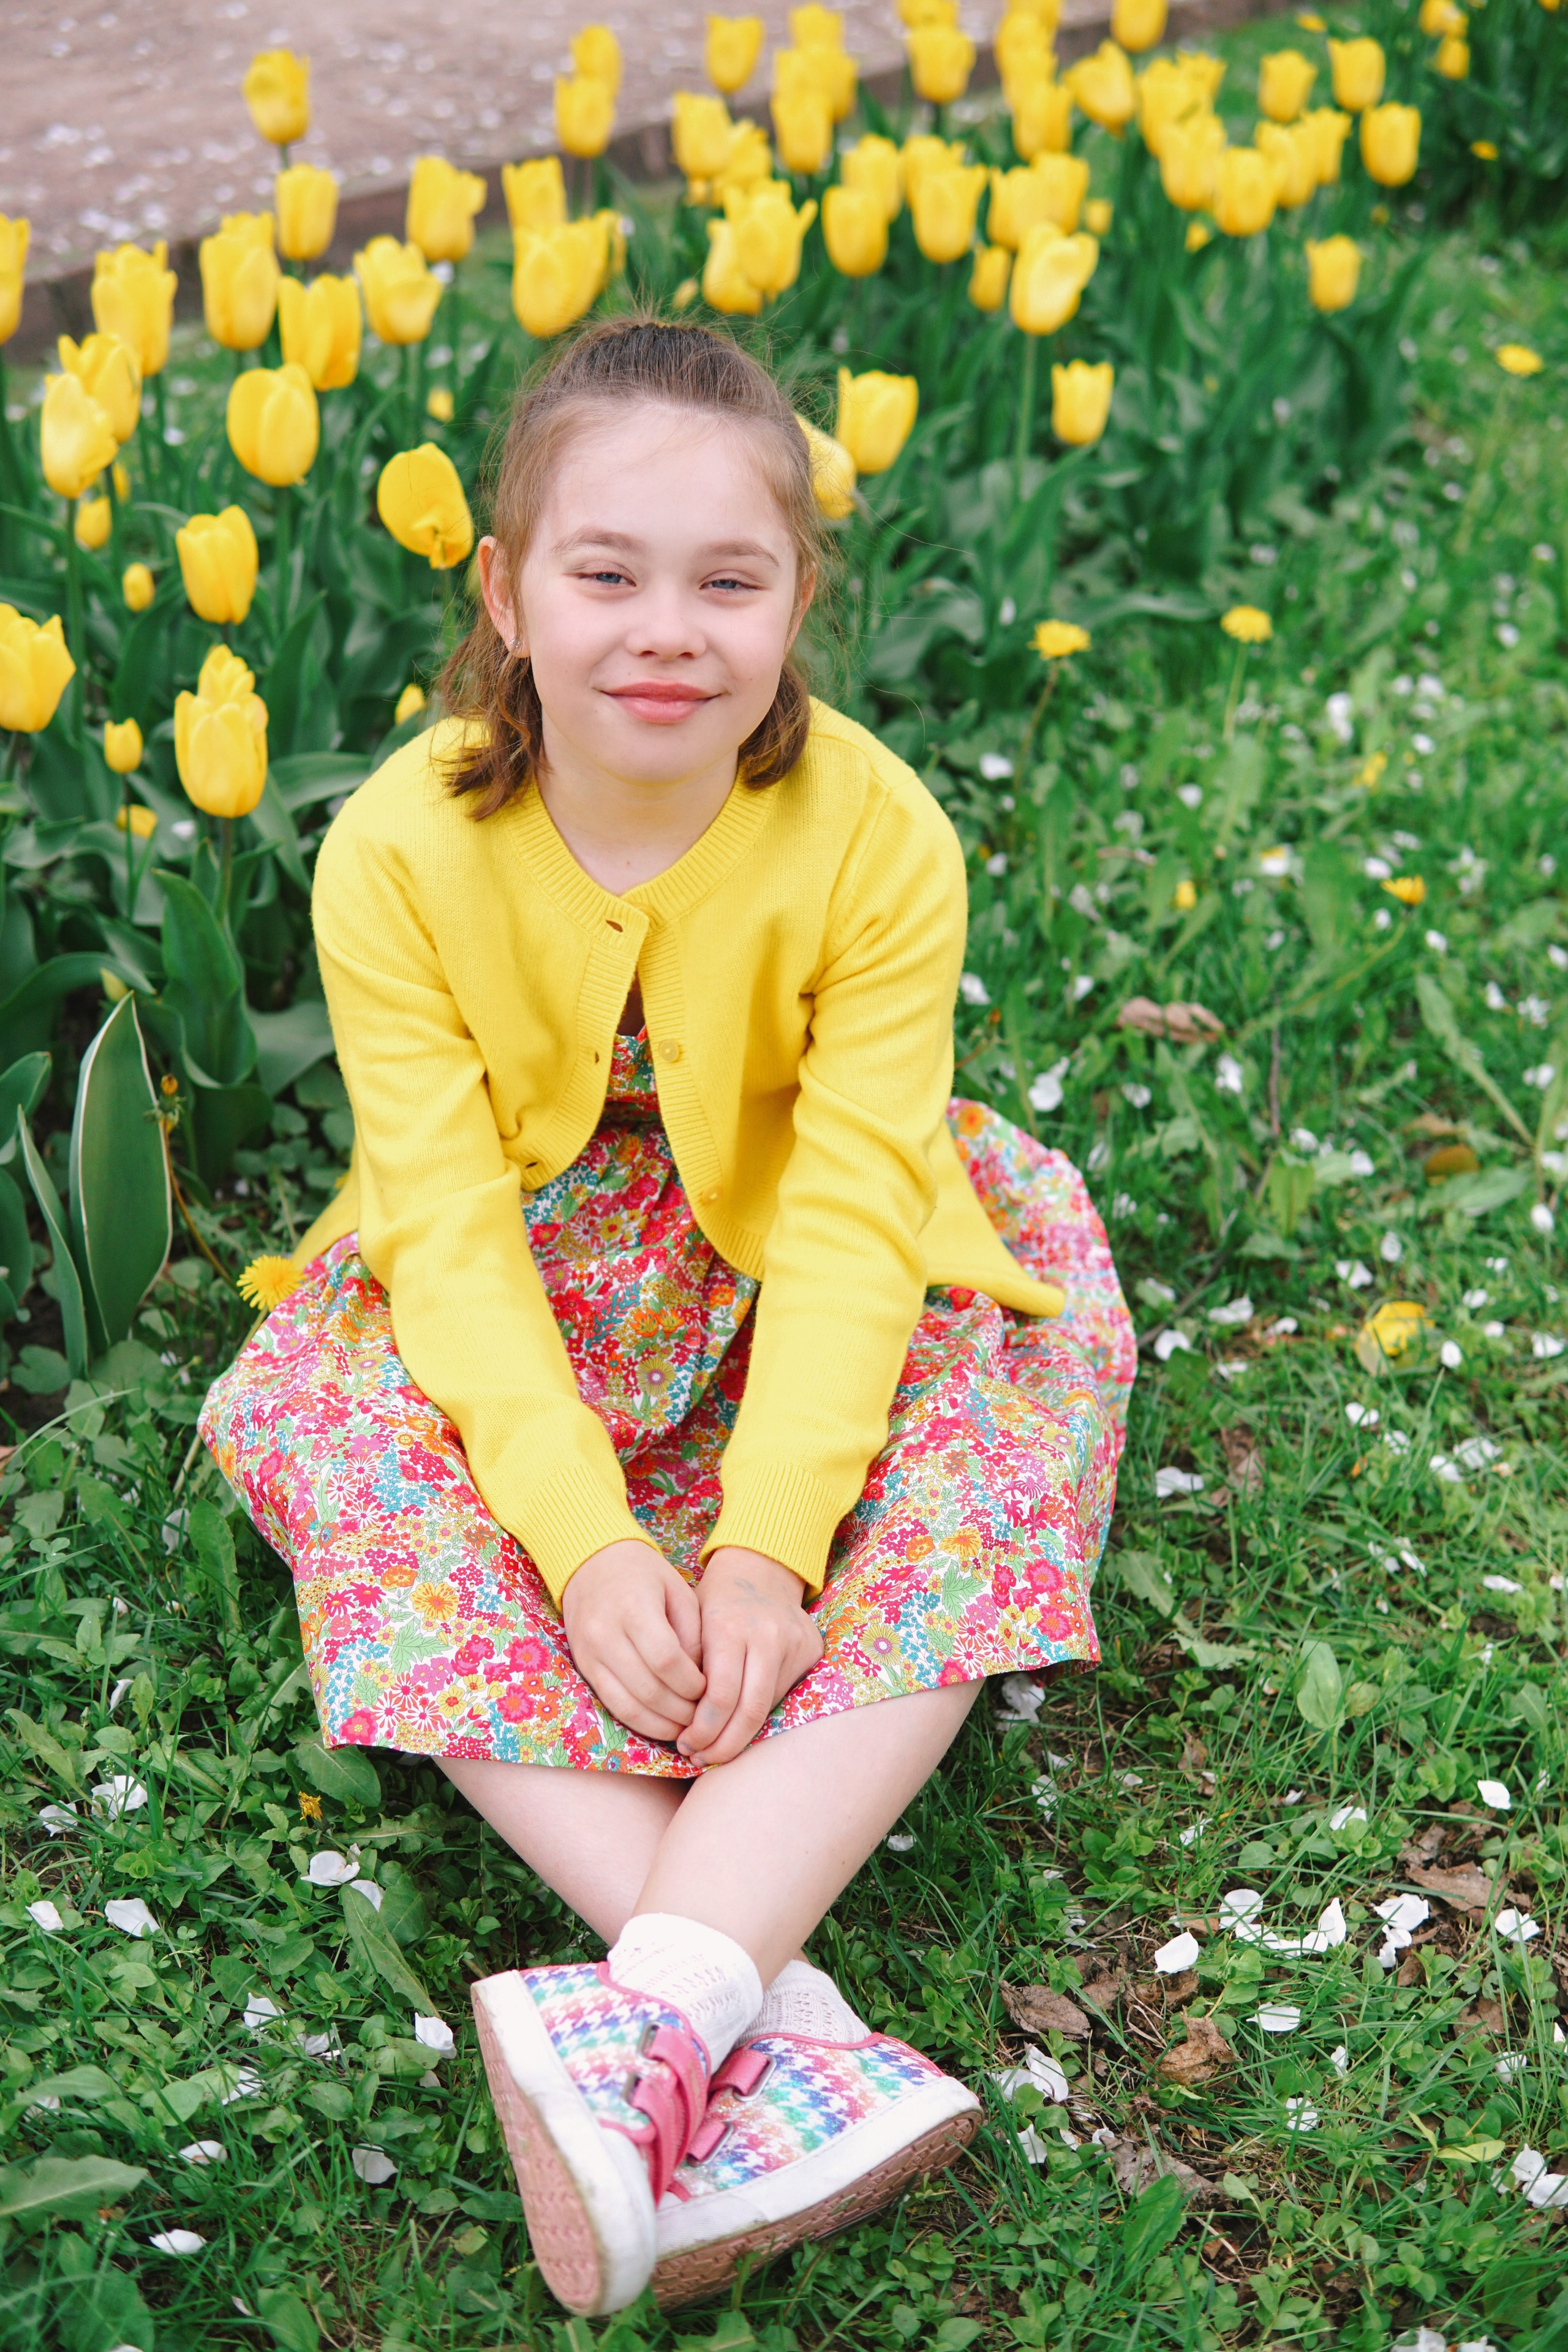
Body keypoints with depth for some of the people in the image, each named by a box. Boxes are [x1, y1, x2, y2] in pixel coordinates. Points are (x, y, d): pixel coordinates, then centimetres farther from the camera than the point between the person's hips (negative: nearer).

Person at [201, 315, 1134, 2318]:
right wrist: (584, 1541, -33)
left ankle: (649, 2019, -40)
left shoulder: (879, 836, -20)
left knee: (989, 1448, -28)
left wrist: (769, 1539, -34)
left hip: (807, 1314, 0)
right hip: (515, 1324, 0)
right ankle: (780, 2035, -39)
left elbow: (854, 1213, -22)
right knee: (350, 1445, -29)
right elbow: (453, 1222, -21)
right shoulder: (400, 851, -19)